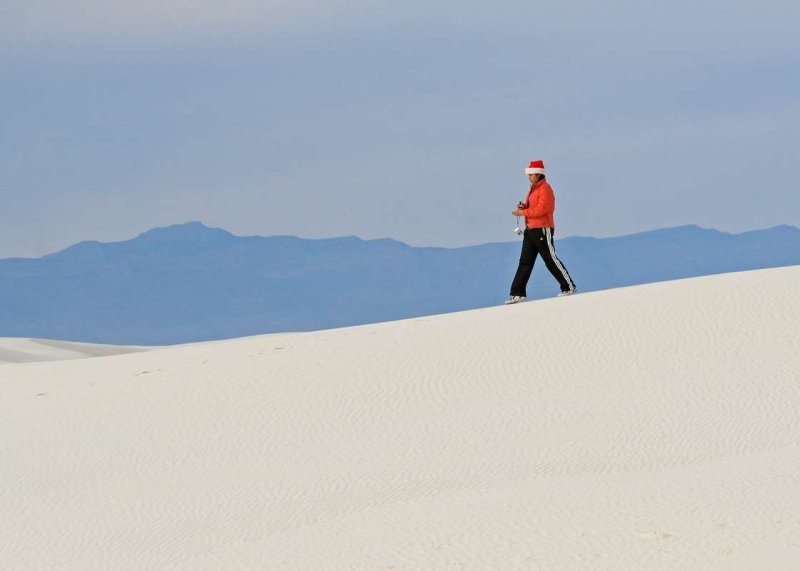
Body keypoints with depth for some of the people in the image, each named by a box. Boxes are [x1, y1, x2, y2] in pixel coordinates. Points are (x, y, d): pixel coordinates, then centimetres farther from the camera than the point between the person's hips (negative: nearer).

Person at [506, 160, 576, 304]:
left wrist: (523, 212, -15)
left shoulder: (545, 189, -13)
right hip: (530, 230, 9)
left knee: (551, 260, -3)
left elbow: (540, 210, -21)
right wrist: (524, 207, 3)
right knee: (525, 262, 3)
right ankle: (518, 294, 0)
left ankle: (569, 287, 10)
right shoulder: (533, 188, 17)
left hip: (543, 230, -9)